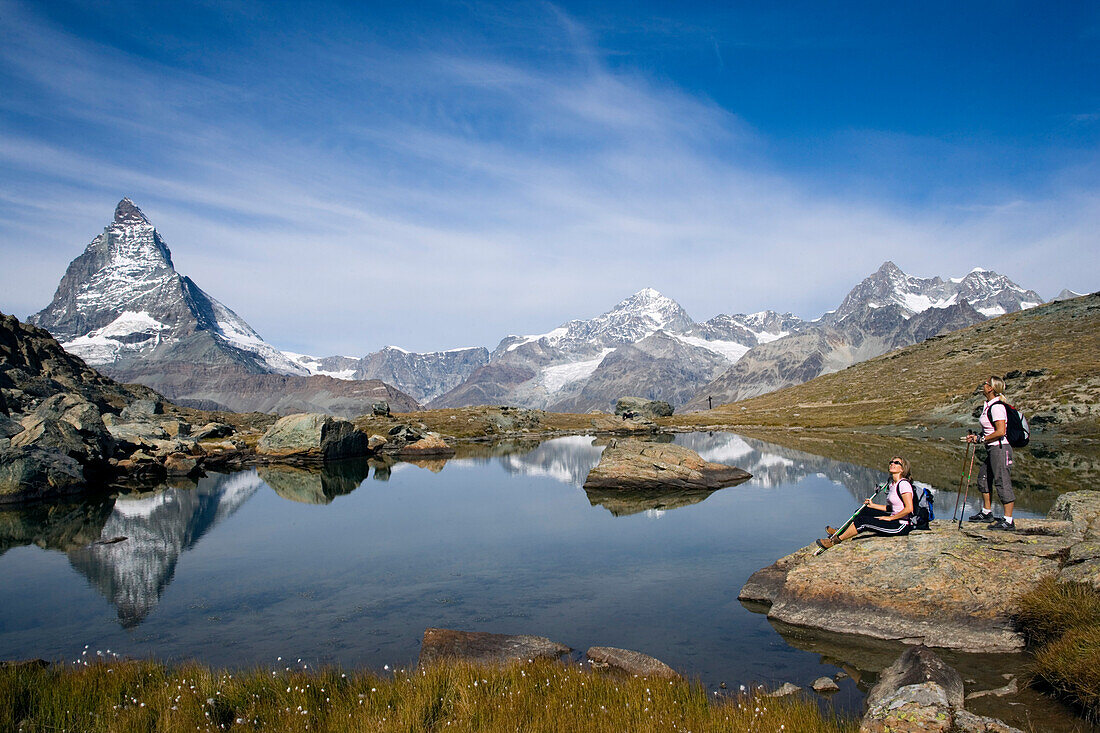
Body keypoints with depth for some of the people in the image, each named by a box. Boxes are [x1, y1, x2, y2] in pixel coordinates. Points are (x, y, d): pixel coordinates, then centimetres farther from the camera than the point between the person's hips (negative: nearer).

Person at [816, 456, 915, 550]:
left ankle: (836, 540, -3)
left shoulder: (903, 483, -17)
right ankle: (840, 532, 18)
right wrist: (873, 505, 11)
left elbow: (909, 509, -24)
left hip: (902, 526, -9)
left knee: (862, 521, -15)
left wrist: (890, 518, -17)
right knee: (864, 511, 9)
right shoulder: (892, 484, 13)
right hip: (894, 520, 9)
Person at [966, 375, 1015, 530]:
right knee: (983, 479, 18)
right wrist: (976, 437, 10)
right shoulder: (988, 405, 13)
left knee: (1002, 483, -6)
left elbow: (1000, 432, -23)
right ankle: (987, 513, 30)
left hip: (1000, 448, -11)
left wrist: (981, 439, -14)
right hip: (992, 449, 11)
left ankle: (1008, 521, -1)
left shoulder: (996, 407, -17)